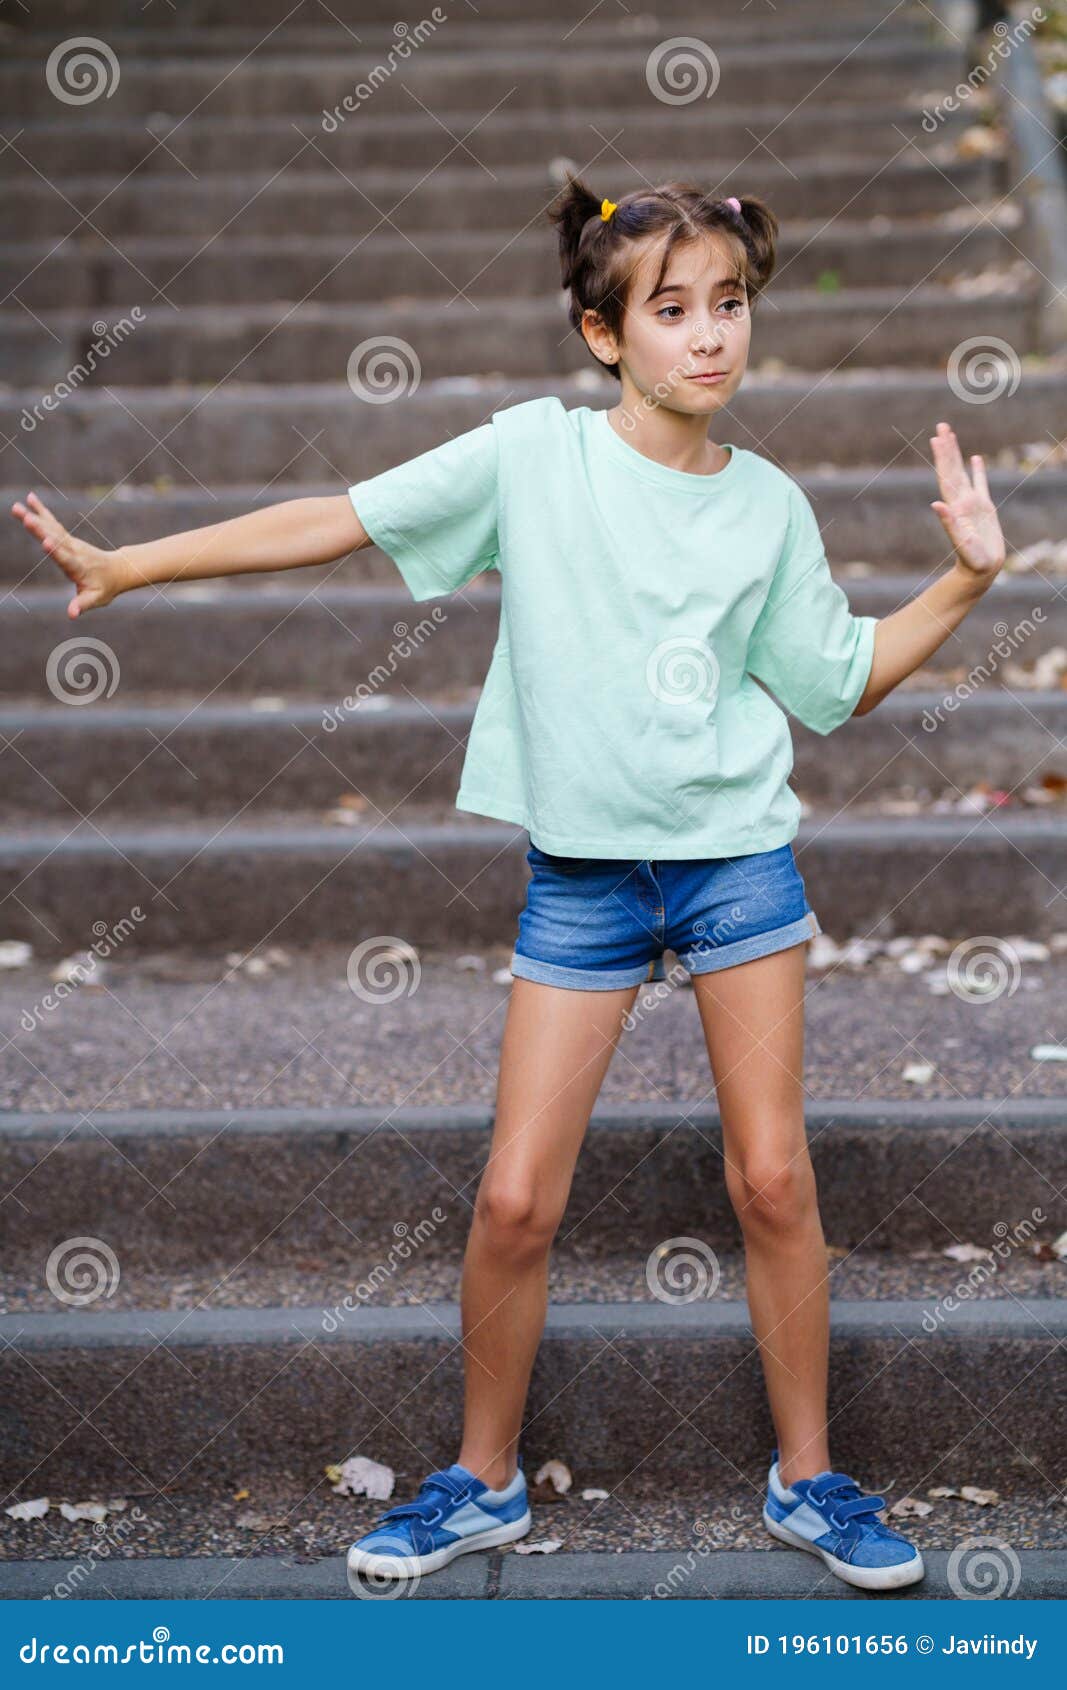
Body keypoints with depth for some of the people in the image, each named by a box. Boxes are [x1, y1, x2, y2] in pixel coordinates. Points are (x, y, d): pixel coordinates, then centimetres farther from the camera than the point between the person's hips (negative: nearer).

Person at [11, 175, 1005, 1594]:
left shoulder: (770, 506, 2)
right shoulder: (537, 453, -5)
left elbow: (835, 683, 12)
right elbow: (346, 520, -6)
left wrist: (969, 577, 2)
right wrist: (122, 566, -7)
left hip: (739, 857, 1)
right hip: (582, 874, -1)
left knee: (773, 1177, 2)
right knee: (515, 1201, -1)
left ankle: (808, 1479, 20)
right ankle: (484, 1482, 20)